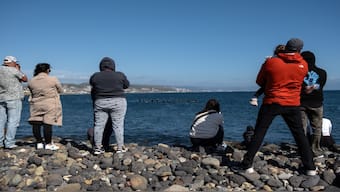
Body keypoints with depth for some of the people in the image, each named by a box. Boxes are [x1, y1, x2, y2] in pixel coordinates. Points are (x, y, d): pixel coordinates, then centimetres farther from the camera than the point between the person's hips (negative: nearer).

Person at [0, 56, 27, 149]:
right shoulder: (14, 70, -9)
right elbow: (25, 79, 1)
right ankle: (9, 143, -5)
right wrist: (18, 70, 11)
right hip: (14, 99, -7)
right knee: (13, 121, -4)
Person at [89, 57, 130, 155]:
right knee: (118, 125, 2)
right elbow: (126, 85, 12)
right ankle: (120, 148, 4)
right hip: (118, 103, -2)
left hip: (100, 103, 2)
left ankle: (97, 148, 10)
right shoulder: (120, 75, -2)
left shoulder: (95, 76, 3)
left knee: (99, 125, 6)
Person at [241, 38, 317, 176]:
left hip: (271, 102, -2)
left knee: (259, 134, 5)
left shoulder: (270, 62, -6)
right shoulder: (303, 65, 0)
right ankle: (310, 168, 20)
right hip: (292, 105, 2)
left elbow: (259, 82, 4)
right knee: (300, 135, 16)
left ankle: (247, 165, 5)